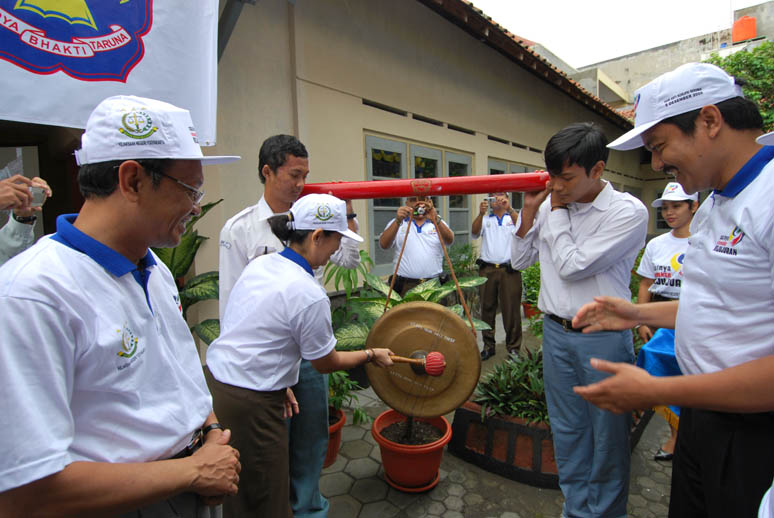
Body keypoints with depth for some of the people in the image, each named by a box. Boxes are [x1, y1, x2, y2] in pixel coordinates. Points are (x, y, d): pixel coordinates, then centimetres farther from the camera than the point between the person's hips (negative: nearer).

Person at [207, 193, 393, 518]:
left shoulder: (259, 264, 2)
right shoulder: (309, 295, -23)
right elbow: (326, 363, -9)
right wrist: (371, 355, 6)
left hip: (214, 379, 8)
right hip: (248, 403, -8)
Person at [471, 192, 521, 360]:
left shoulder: (513, 216, 9)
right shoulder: (485, 219, 13)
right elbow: (475, 233, -4)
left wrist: (509, 209, -25)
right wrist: (481, 213, -19)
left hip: (509, 270, -2)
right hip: (487, 269, 2)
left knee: (511, 309, 0)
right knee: (487, 308, 6)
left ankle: (513, 347, 12)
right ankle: (488, 346, 18)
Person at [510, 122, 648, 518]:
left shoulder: (628, 212, -14)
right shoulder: (550, 205, 2)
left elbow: (572, 266, -20)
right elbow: (520, 261, 8)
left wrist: (556, 211, -11)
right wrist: (529, 210, -3)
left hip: (603, 338, -5)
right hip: (555, 332, 5)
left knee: (607, 436, 12)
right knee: (567, 430, 17)